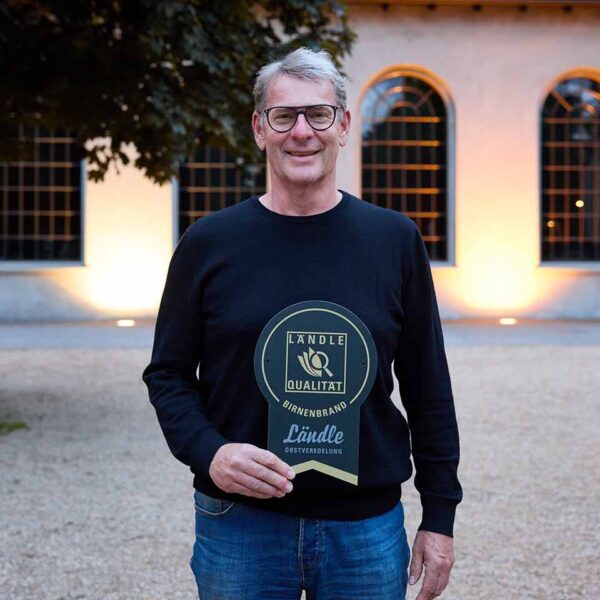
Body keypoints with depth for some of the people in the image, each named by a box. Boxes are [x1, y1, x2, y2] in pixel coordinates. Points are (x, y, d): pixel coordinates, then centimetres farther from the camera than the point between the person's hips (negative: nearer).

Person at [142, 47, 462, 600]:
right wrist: (208, 451, -14)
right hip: (239, 525, 0)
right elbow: (168, 374, 5)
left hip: (367, 527, 1)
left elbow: (428, 388, 5)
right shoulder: (208, 243, 0)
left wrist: (439, 516, 4)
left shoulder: (394, 239, 2)